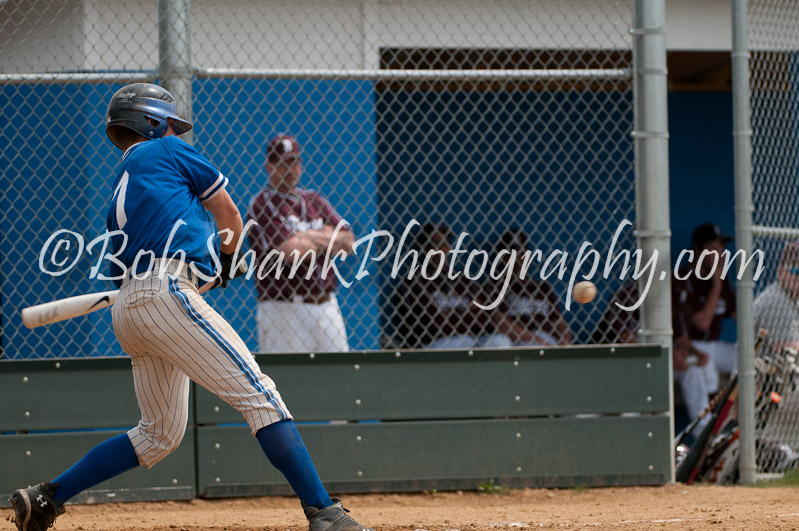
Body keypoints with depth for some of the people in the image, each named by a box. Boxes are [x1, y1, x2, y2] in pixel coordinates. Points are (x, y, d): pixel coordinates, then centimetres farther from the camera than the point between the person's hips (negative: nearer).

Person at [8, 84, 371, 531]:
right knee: (258, 394, -14)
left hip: (128, 309, 8)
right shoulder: (166, 151, 12)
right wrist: (225, 263, 34)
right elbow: (230, 217, 15)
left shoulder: (120, 194, 30)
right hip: (167, 293, -8)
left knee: (160, 435, 17)